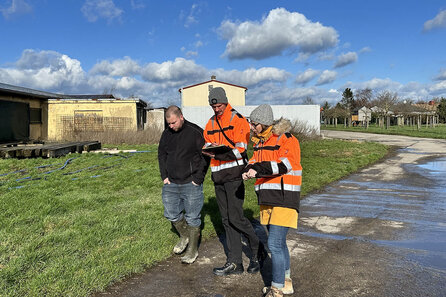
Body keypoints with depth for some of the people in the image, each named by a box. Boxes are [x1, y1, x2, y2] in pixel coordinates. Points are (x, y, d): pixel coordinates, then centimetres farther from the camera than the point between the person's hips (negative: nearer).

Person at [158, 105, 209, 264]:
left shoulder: (196, 132, -10)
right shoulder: (166, 134, 7)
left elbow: (205, 157, -9)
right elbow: (161, 155, 18)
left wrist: (197, 179, -12)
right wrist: (164, 176, 8)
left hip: (191, 184, -5)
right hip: (171, 183, 6)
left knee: (192, 217, 3)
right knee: (171, 214, 12)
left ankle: (193, 249, 20)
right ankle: (184, 237, 38)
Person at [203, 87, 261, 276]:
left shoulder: (238, 120, -6)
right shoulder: (211, 123, 16)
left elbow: (240, 150, -13)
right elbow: (207, 144, 14)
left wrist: (217, 154, -17)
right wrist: (211, 147, -8)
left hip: (234, 174, -7)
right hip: (218, 175, 7)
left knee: (235, 217, -8)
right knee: (226, 220, 9)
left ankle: (255, 250, 19)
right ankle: (234, 263, 18)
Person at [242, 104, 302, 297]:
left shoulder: (286, 139, -12)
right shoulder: (260, 141, 14)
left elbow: (285, 164, -22)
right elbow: (255, 161, 15)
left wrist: (258, 170, -24)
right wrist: (248, 170, -7)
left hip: (284, 199, -8)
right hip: (267, 199, 9)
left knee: (274, 244, -9)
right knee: (278, 242, 18)